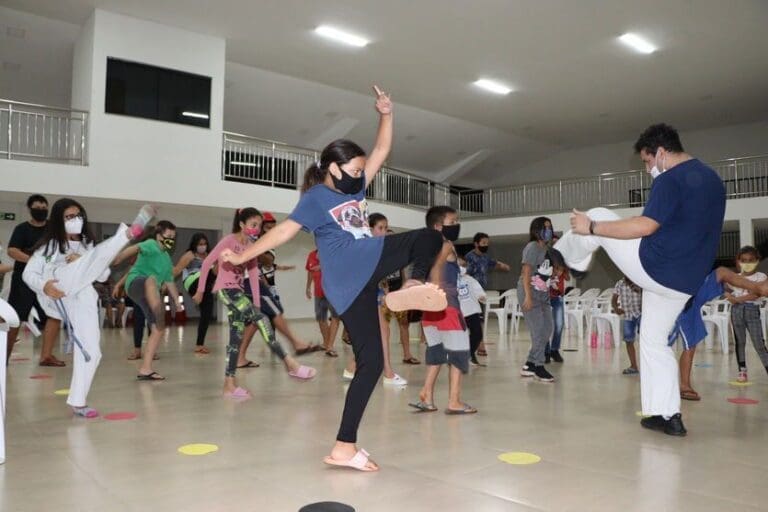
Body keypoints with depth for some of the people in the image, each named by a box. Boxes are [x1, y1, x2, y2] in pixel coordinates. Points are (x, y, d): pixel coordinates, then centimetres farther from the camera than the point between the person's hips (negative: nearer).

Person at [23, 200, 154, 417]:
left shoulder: (87, 245, 27)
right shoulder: (49, 245, 16)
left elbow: (102, 275, 16)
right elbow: (29, 273, 8)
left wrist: (81, 261, -3)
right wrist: (44, 286, -15)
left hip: (83, 300, 5)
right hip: (58, 297, -4)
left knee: (91, 351, -2)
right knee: (99, 254, -26)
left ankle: (78, 402, 8)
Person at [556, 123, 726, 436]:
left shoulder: (670, 180, -14)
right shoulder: (714, 180, 16)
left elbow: (646, 226, -23)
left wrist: (592, 227, -17)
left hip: (652, 267, -9)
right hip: (685, 283, 9)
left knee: (598, 217, 6)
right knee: (654, 341, 18)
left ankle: (569, 258, 29)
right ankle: (668, 415, 17)